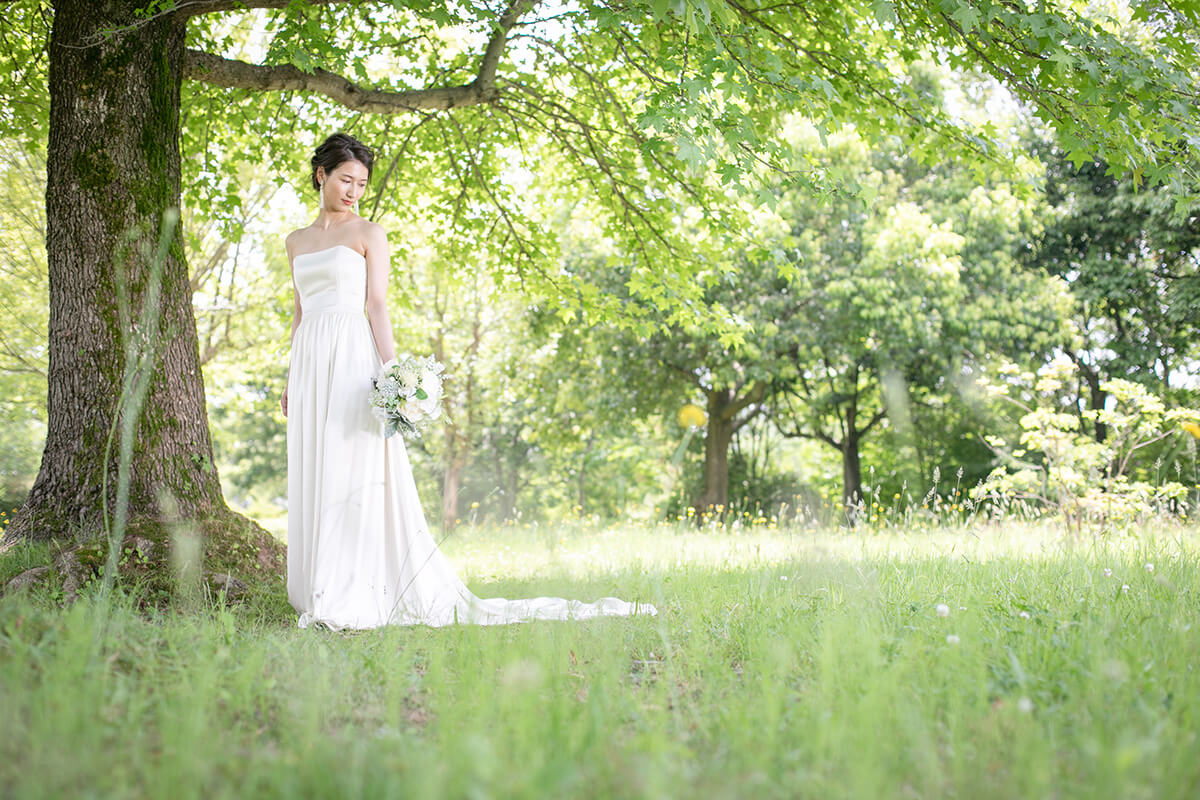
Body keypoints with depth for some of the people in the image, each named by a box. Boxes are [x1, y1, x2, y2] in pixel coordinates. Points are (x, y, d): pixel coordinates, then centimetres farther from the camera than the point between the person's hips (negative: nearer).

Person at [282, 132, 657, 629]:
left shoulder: (368, 234, 3)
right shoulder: (296, 242, 18)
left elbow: (377, 305, -5)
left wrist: (392, 368, -16)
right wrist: (290, 379, 16)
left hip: (353, 358, -5)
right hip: (309, 360, 6)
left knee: (353, 473, -10)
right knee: (313, 480, 4)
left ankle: (353, 599, -11)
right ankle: (321, 595, 8)